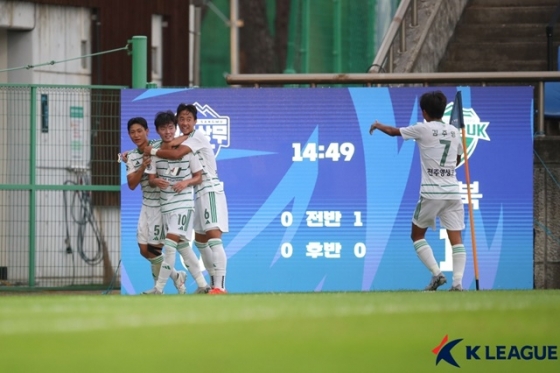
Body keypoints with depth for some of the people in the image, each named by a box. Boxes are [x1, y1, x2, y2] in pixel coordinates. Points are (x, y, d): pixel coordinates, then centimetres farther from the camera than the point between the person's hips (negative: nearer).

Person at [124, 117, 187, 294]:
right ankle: (176, 276, 23)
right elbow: (132, 185, -5)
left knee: (154, 249, -8)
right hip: (147, 205, 6)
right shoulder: (132, 157, 5)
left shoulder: (160, 146, -10)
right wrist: (142, 167, -21)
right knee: (144, 251, 6)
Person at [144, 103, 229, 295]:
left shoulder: (198, 137, -12)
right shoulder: (186, 139, 15)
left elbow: (176, 153, -25)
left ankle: (220, 286, -28)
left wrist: (152, 151, -14)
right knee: (200, 240, 14)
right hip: (200, 193, 10)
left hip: (211, 190, -10)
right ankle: (214, 283, 23)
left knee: (213, 236, -19)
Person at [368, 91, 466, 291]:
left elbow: (394, 132, 12)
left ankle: (436, 274, -3)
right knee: (456, 238, 0)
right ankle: (458, 281, -13)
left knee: (417, 235, 12)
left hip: (431, 193, -4)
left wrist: (378, 125, 30)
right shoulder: (454, 131, 9)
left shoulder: (423, 129, -4)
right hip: (452, 192, 4)